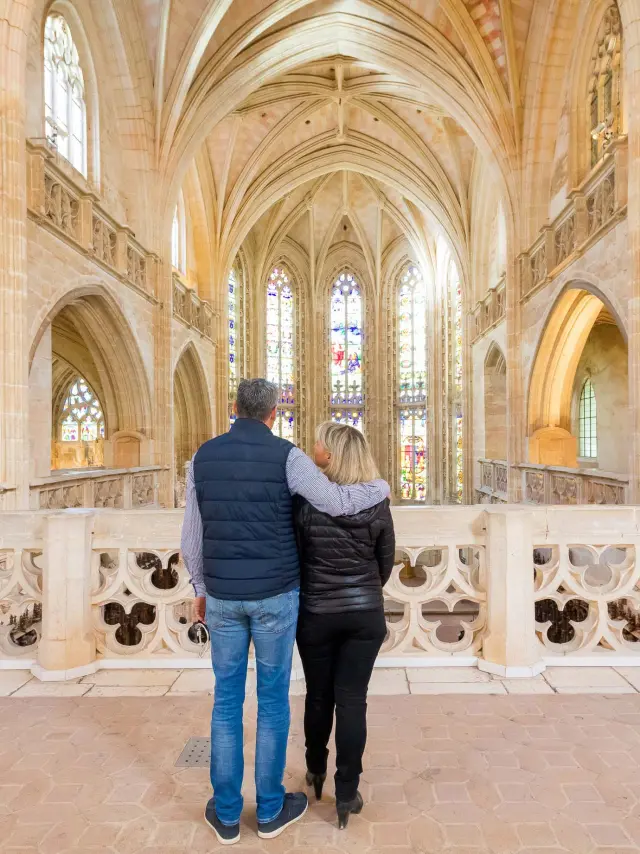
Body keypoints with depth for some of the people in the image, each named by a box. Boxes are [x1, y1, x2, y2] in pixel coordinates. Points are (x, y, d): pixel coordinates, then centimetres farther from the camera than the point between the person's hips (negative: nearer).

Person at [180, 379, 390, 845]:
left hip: (223, 596, 3)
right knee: (273, 698, 13)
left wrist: (202, 589, 17)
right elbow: (337, 503, -20)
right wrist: (382, 486, 1)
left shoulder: (203, 457, -1)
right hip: (275, 595, -3)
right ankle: (270, 808, 29)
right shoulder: (286, 456, -12)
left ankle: (227, 813, 29)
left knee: (227, 699, 16)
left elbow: (192, 539, 4)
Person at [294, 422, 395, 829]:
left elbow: (293, 556, -5)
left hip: (316, 614, -1)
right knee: (352, 700, 11)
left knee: (319, 695, 19)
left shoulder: (305, 498, -15)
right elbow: (387, 562, 3)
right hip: (365, 614, 1)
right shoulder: (377, 502, -7)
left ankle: (316, 771, 41)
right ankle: (347, 794, 20)